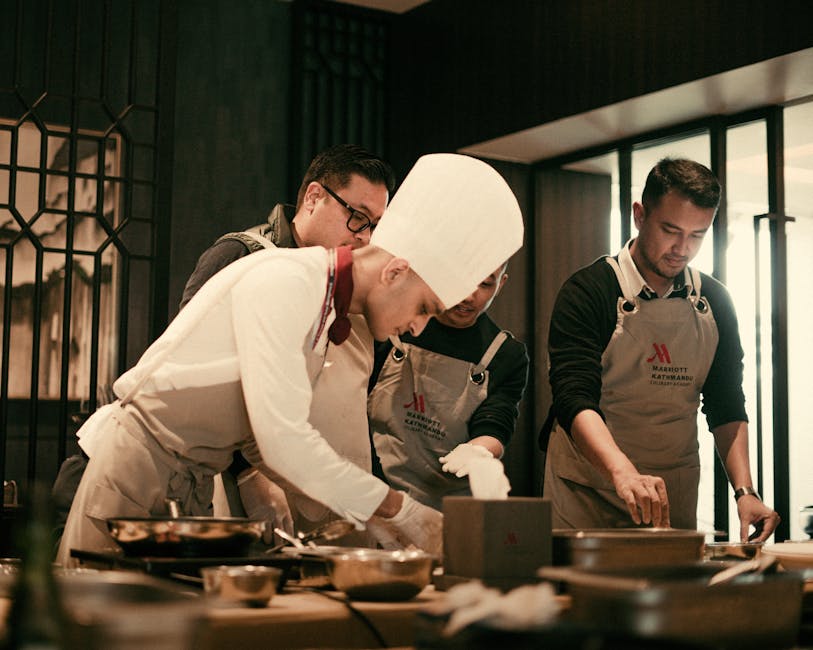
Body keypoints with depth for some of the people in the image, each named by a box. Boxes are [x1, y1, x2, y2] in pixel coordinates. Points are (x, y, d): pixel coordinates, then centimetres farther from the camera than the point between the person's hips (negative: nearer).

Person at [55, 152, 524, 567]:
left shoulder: (325, 313, 9)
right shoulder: (284, 279, -20)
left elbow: (263, 444, 10)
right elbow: (282, 439, -27)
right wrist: (397, 510, -19)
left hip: (193, 482, 9)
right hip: (141, 463, -9)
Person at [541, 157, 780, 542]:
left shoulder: (714, 303, 5)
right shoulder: (589, 291, -12)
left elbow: (727, 408, 9)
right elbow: (575, 398, -22)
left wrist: (744, 491, -7)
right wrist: (624, 473, -38)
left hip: (674, 496, 4)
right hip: (588, 492, -4)